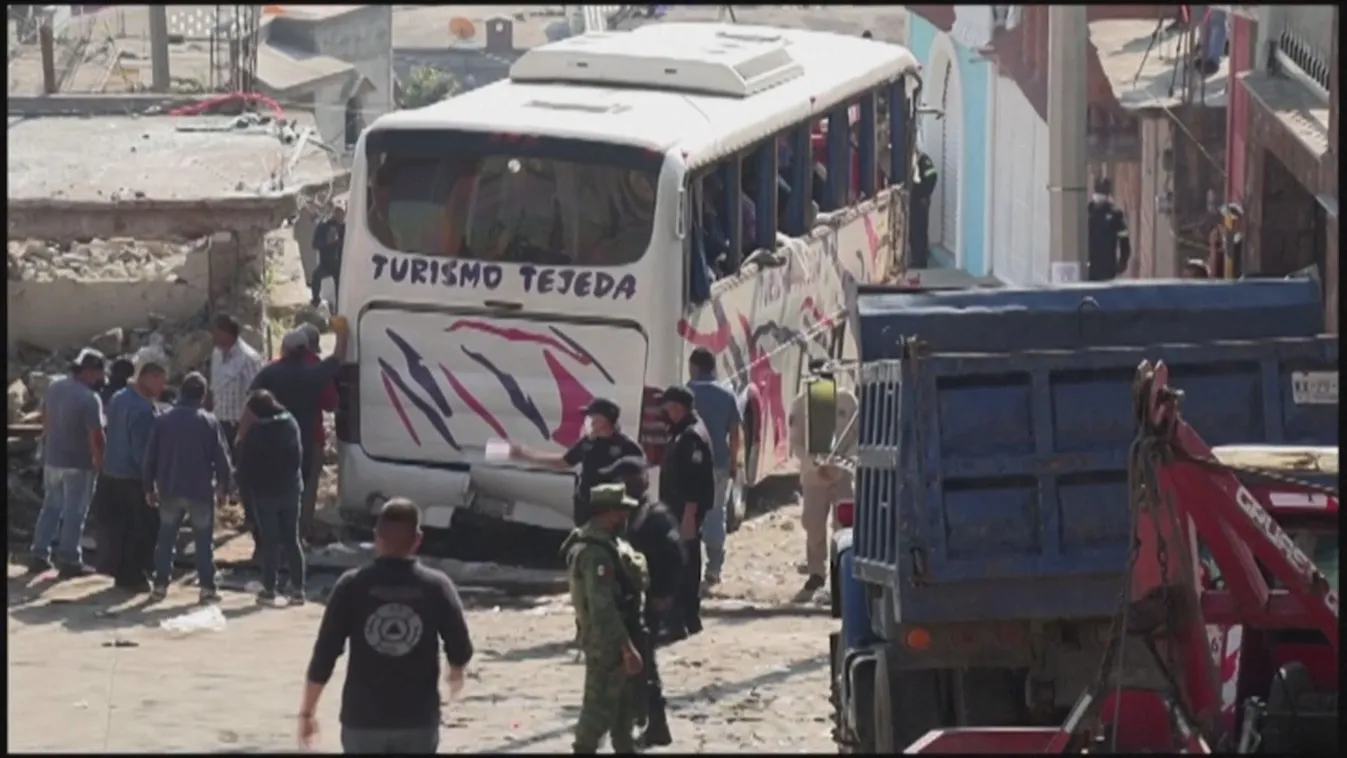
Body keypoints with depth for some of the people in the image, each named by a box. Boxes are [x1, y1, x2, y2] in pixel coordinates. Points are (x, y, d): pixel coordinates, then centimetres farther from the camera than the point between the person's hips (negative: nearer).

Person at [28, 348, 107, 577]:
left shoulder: (54, 387, 0)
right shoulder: (89, 399, -23)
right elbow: (96, 436, -23)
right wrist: (99, 461, -7)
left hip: (52, 458, 7)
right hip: (78, 464, -7)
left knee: (50, 507, 18)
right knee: (74, 513, 4)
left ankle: (39, 556, 19)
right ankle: (69, 561, 7)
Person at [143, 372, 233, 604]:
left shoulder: (163, 421, 1)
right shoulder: (208, 422, -6)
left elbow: (151, 456, 3)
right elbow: (221, 457, -6)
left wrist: (149, 487, 12)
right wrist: (224, 487, 5)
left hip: (169, 490, 2)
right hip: (201, 490, -2)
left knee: (166, 537, 13)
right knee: (204, 539, 6)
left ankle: (161, 585, 10)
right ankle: (207, 587, 3)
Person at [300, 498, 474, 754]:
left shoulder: (352, 586, -6)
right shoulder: (436, 587, -4)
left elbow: (324, 654, -7)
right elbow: (461, 650, -1)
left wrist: (307, 712, 3)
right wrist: (457, 673, 24)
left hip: (363, 718, -1)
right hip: (418, 719, 1)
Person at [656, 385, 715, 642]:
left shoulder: (692, 437, -16)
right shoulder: (680, 434, 17)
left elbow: (695, 481, -23)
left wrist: (689, 515, -26)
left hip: (686, 511, -11)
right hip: (677, 510, 11)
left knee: (681, 565, -12)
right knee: (685, 565, 16)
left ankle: (678, 622, -14)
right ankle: (690, 619, 23)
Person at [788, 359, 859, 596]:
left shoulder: (847, 400, -3)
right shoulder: (800, 404, -3)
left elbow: (859, 434, 2)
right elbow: (796, 443, -2)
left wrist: (844, 461, -12)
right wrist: (816, 466, -14)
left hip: (843, 473, -1)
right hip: (814, 475, 1)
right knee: (814, 523, 1)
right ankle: (816, 572, 12)